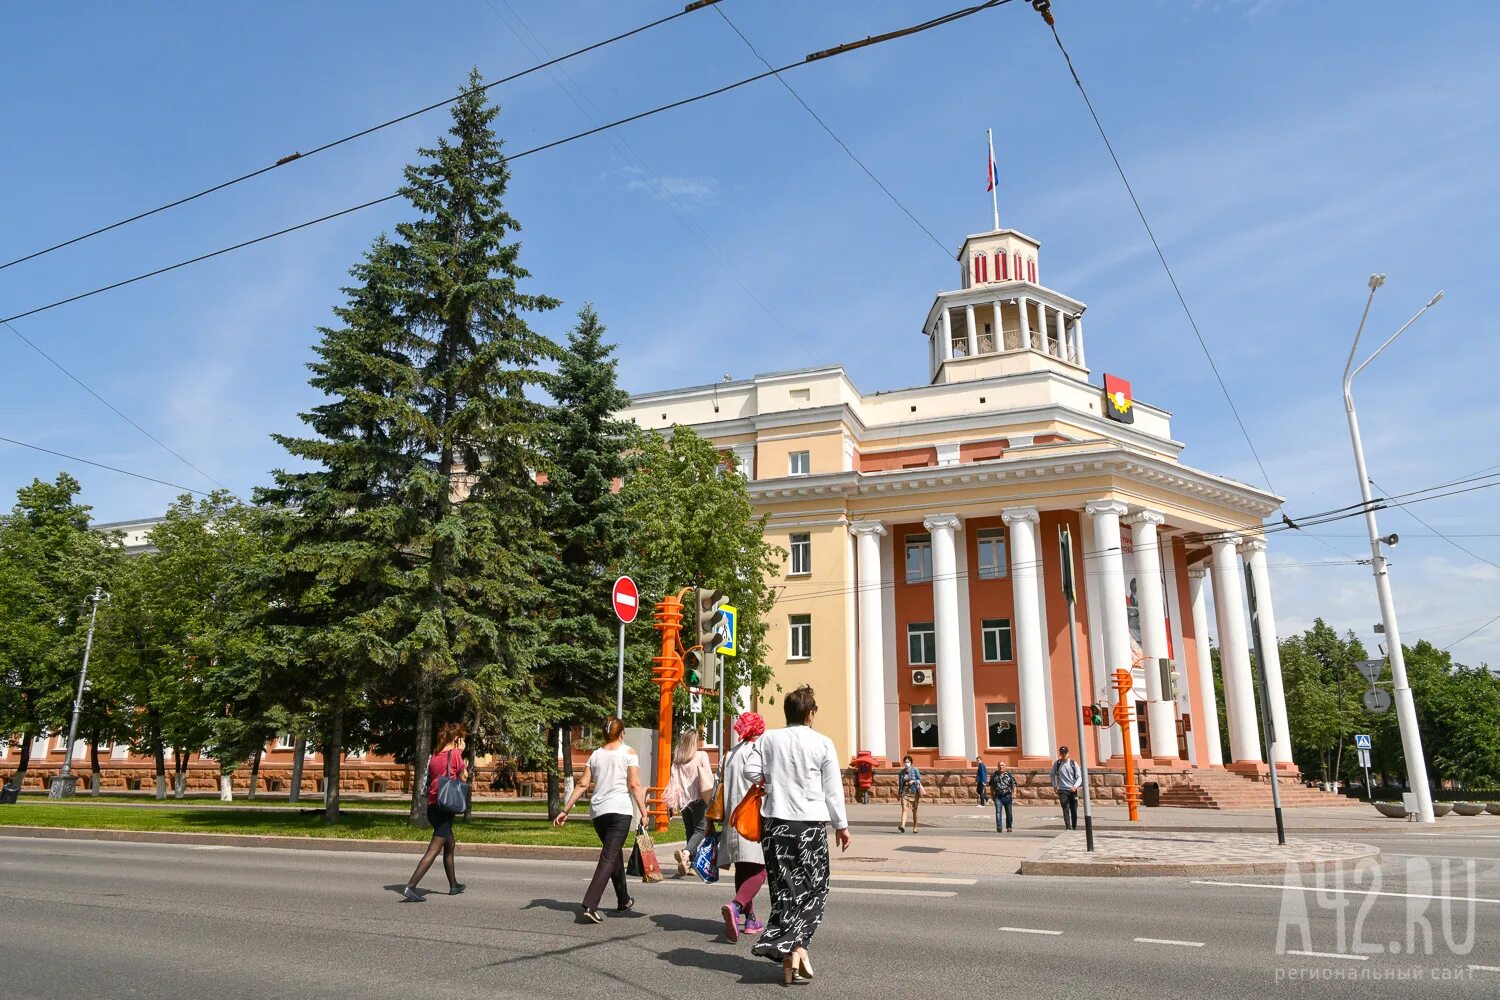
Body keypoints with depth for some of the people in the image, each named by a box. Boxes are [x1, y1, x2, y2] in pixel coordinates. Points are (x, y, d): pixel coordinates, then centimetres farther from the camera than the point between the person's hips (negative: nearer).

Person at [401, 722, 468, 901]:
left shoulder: (434, 755, 12)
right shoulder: (455, 753, -8)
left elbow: (429, 781, 13)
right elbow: (463, 778, -2)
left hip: (432, 805, 8)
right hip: (446, 807, -8)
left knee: (450, 845, 22)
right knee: (434, 850, -8)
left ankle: (454, 885, 31)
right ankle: (410, 886, -16)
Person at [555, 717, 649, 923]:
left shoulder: (595, 755, 12)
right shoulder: (629, 753, 0)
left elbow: (582, 785, 7)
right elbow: (634, 785, -9)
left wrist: (565, 810, 9)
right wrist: (643, 812, -8)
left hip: (597, 811, 5)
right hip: (619, 810, -5)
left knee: (616, 853, 21)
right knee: (609, 857, -8)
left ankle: (623, 900, 32)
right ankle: (590, 905, -20)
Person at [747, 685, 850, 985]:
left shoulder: (768, 739, 0)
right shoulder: (822, 743, -4)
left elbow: (752, 772, -1)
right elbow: (833, 788, 0)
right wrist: (841, 825, 9)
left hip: (775, 822, 2)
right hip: (811, 823, -2)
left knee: (784, 890, 9)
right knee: (814, 889, 9)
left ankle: (787, 960, 10)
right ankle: (796, 946, -9)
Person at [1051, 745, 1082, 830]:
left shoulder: (1073, 763, -2)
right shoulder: (1057, 763, 2)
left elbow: (1079, 776, -4)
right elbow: (1053, 775, 15)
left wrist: (1075, 786, -19)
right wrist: (1054, 785, 5)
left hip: (1073, 790, 1)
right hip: (1062, 790, -1)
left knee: (1074, 810, 6)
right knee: (1066, 809, -13)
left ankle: (1074, 827, 23)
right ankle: (1068, 827, -16)